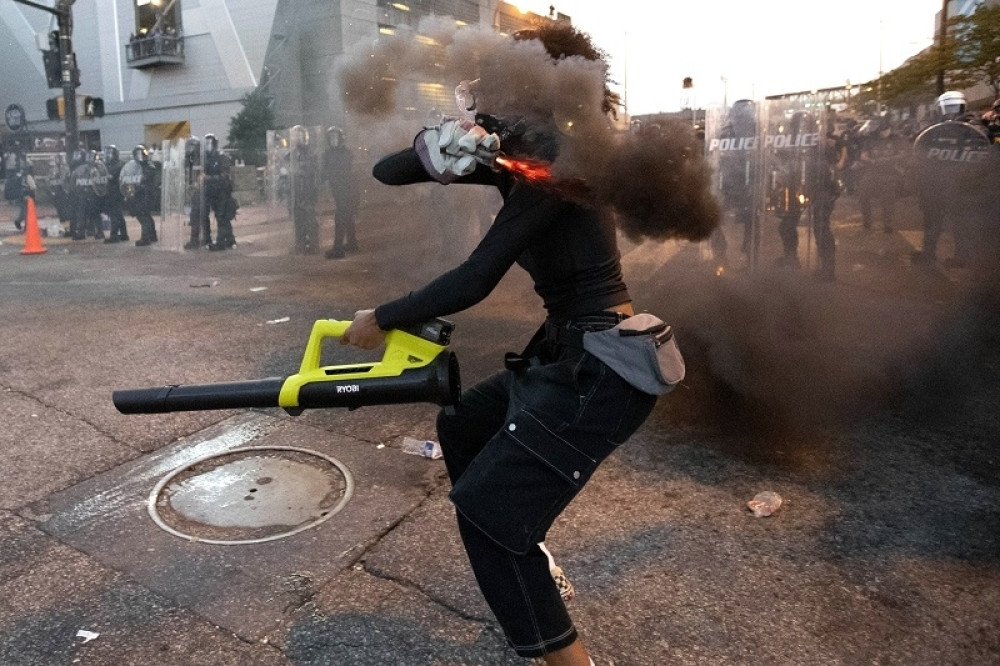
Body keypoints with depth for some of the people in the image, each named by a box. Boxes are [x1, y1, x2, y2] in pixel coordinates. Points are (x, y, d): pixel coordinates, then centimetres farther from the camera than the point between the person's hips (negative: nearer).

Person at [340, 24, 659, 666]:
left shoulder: (558, 157, -18)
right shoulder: (512, 154, 8)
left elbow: (474, 280, -22)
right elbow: (385, 173, 8)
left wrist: (382, 319, -10)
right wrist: (434, 150, -14)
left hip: (603, 367, -10)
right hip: (569, 350, 10)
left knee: (487, 506, -8)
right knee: (462, 426, 23)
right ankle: (532, 569, 38)